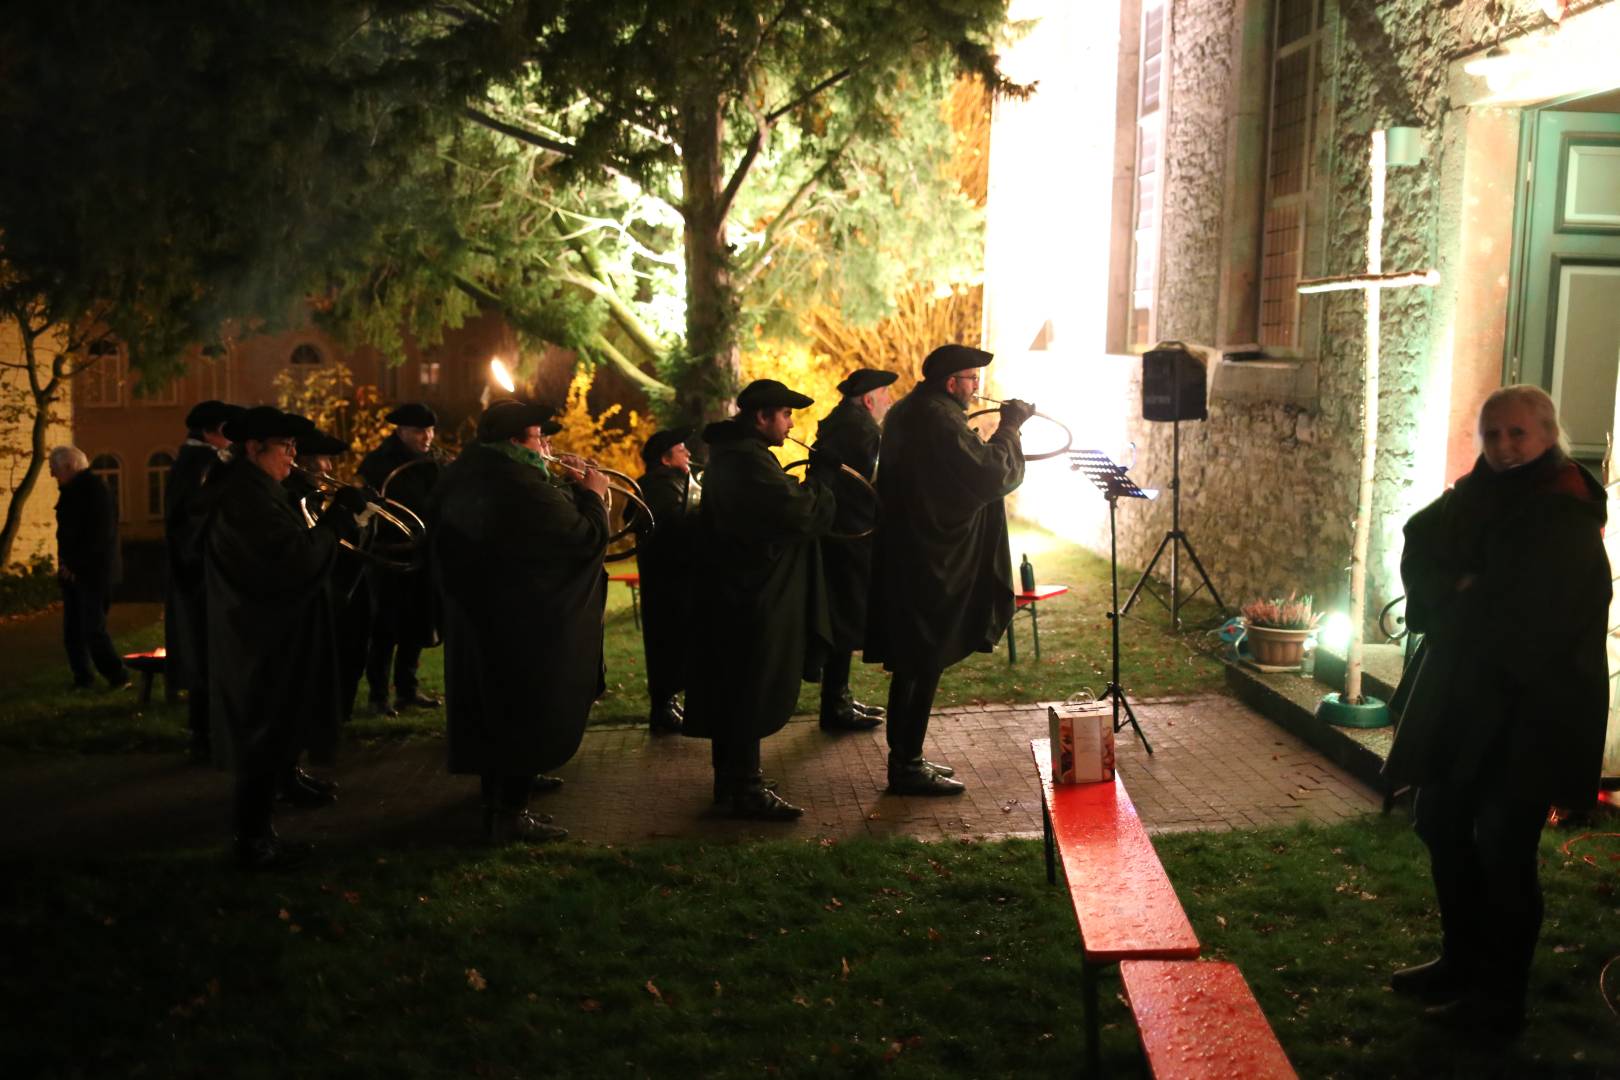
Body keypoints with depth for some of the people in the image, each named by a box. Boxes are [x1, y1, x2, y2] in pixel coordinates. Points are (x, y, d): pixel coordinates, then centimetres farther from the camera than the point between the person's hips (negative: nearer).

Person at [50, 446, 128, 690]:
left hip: (94, 572, -9)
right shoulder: (70, 491, 15)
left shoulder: (95, 489, -12)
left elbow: (100, 535, -18)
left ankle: (118, 677, -2)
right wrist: (65, 563, 7)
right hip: (72, 572, 9)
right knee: (72, 631, 8)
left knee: (93, 629, -11)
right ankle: (83, 679, 16)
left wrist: (75, 565, -15)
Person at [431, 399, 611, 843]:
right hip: (522, 624, -9)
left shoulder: (464, 474, 4)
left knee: (492, 706, 21)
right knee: (527, 713, 2)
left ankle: (494, 791, 36)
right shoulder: (525, 488, -25)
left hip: (472, 615, 9)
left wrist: (571, 494, 11)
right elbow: (587, 539, -21)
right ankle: (509, 815, 8)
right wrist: (592, 497, -5)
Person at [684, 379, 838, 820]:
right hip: (753, 598, -11)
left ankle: (730, 778, 27)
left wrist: (807, 483, 5)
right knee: (753, 694, -4)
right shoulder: (749, 460, -20)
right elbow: (803, 515, -24)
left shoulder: (732, 453, 15)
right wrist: (822, 483, -7)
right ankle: (747, 790, 3)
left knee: (735, 690, 17)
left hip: (733, 592, 11)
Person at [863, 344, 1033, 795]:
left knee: (911, 665, 16)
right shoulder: (939, 420, -19)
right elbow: (993, 475, -24)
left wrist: (1001, 432, 13)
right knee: (923, 667, -2)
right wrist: (1009, 427, -11)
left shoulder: (907, 412, 13)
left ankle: (905, 758, 25)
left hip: (905, 557, 10)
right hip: (931, 565, -10)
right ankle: (908, 768, 6)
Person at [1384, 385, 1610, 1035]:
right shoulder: (1485, 496, 9)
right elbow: (1420, 558, 1)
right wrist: (1464, 597, -16)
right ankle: (1463, 961, 31)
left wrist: (1460, 601, -5)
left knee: (1501, 846, -4)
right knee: (1443, 826, 15)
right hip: (1463, 698, 8)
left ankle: (1502, 998, 9)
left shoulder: (1565, 516, -14)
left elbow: (1524, 622, -19)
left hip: (1527, 710, -8)